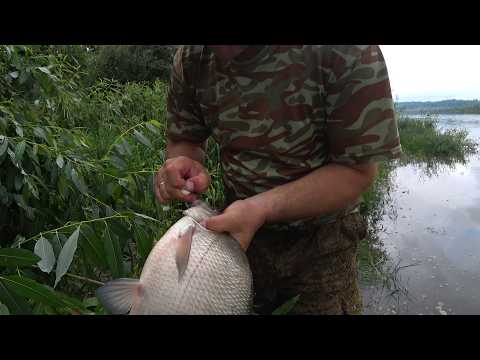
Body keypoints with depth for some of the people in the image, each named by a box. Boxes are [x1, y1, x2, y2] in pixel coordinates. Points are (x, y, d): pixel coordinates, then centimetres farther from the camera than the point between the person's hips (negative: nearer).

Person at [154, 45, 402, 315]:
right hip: (236, 228, 4)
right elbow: (183, 140, 2)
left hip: (318, 238, -3)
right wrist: (183, 164, -22)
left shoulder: (346, 52, -23)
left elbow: (358, 170, -22)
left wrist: (261, 208, -34)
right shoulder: (191, 59, -10)